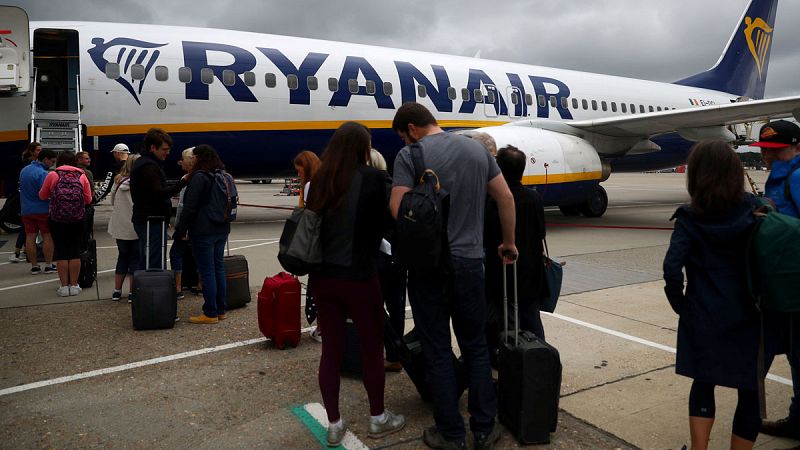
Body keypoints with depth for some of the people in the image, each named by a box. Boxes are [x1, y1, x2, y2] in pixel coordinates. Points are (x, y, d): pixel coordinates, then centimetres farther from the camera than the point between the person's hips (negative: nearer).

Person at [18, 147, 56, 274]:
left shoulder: (24, 170, 10)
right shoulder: (43, 173, -16)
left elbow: (22, 188, 20)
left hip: (26, 210, 7)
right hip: (43, 210, -7)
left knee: (30, 237, 7)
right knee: (47, 237, 2)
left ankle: (34, 266, 12)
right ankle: (48, 265, 6)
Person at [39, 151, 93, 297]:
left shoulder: (53, 175, 0)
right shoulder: (82, 176, 3)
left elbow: (42, 196, 10)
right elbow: (88, 199, 4)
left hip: (57, 219, -1)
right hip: (77, 219, 1)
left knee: (61, 252, 6)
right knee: (75, 251, 8)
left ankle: (64, 286, 8)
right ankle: (74, 285, 11)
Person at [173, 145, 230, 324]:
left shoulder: (199, 177, -12)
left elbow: (190, 207, -13)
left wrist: (180, 230, -6)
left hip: (203, 231, -8)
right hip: (222, 229, 8)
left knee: (207, 271, -4)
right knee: (219, 269, 12)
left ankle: (210, 313, 0)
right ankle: (220, 310, 18)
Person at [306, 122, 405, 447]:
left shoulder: (319, 181, 3)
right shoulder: (371, 177, -10)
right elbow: (381, 223, -1)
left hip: (321, 276, 5)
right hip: (358, 277, -5)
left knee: (331, 348, 12)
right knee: (372, 347, 12)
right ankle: (378, 419, 26)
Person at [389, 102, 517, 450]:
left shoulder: (409, 156, -7)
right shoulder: (477, 149, 7)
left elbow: (398, 209, -16)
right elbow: (505, 198, 7)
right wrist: (509, 243, 17)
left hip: (428, 264, -4)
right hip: (470, 261, 4)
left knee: (438, 352, 7)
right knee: (476, 347, 14)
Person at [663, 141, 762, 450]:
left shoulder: (690, 219, -11)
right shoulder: (756, 210, -5)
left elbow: (672, 267, -20)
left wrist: (679, 303, -5)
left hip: (703, 319, 0)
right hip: (748, 317, 1)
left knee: (703, 383, 18)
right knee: (750, 390, 14)